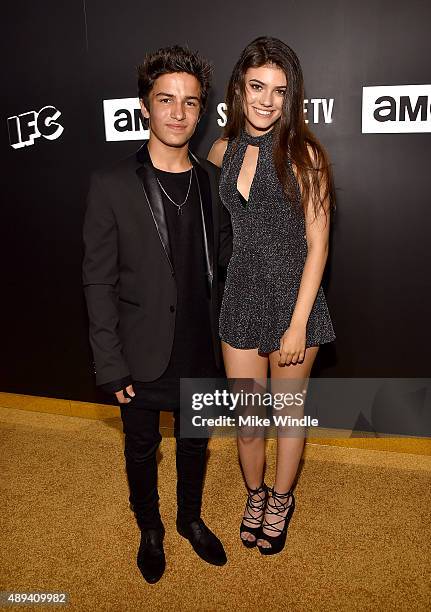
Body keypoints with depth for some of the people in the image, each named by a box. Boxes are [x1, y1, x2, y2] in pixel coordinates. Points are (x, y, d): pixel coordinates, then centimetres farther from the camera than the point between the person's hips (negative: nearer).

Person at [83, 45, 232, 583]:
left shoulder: (212, 180, -1)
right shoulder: (111, 185, -13)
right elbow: (98, 282, -12)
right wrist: (111, 367, -12)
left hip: (201, 350, 3)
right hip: (144, 356, -3)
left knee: (195, 442, 22)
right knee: (142, 449, 18)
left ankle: (191, 518, 49)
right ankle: (150, 529, 45)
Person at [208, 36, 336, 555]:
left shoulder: (303, 153, -10)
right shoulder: (224, 149, 3)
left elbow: (317, 245, -10)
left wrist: (298, 324, -13)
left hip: (293, 301, -3)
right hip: (240, 302, 3)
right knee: (246, 423, 12)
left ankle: (281, 499, 42)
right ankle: (254, 493, 42)